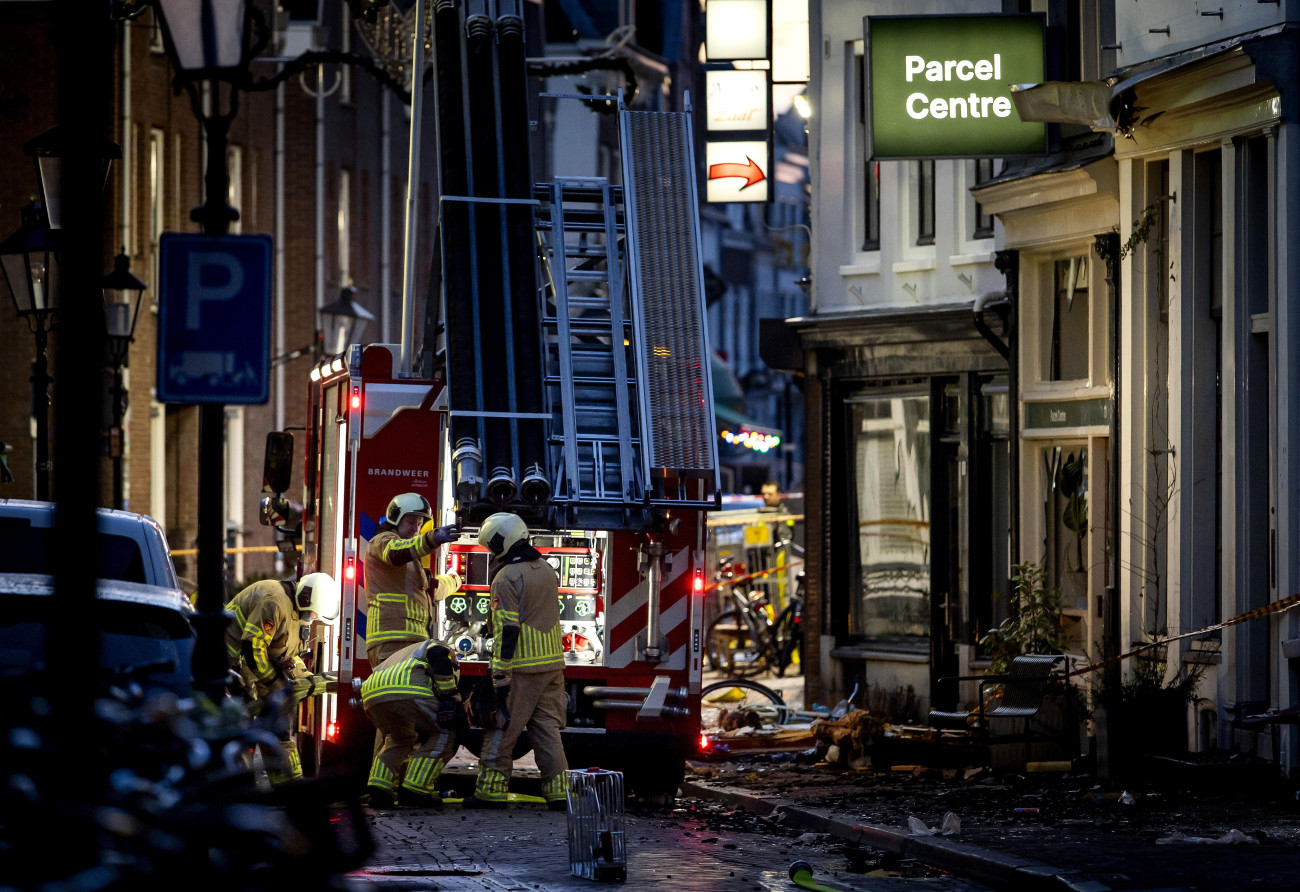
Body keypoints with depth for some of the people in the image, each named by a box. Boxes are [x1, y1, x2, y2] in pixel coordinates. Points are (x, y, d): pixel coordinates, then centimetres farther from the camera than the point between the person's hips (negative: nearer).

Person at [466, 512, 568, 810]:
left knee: (501, 728, 1)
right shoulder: (546, 570, 12)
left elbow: (507, 630, -18)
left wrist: (500, 676, -18)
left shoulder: (507, 578, -14)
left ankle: (491, 790, 2)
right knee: (547, 728, 8)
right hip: (553, 663, 7)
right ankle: (558, 792, 3)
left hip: (523, 668, -7)